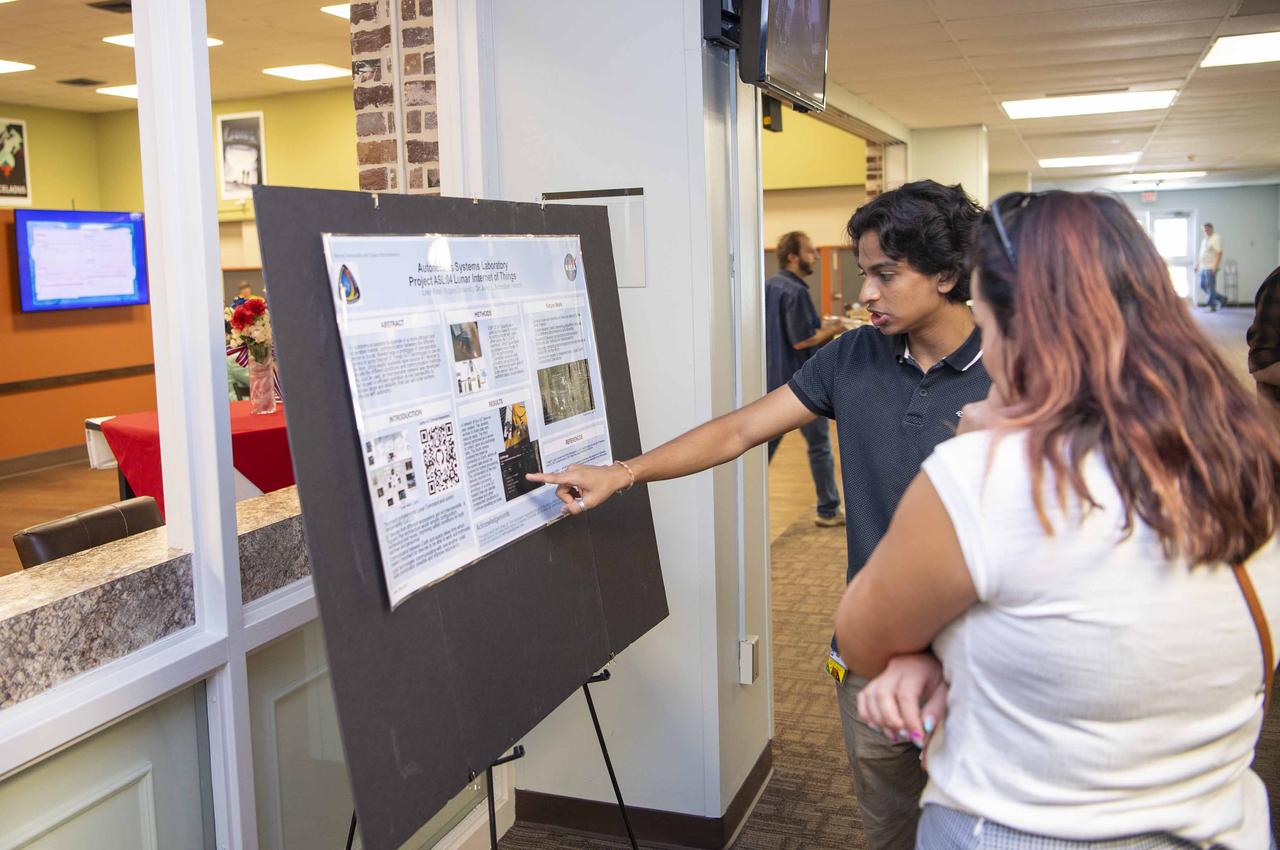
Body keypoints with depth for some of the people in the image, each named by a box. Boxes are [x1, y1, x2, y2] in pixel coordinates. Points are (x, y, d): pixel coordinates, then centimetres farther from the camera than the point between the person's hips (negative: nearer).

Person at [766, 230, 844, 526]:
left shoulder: (768, 287, 8)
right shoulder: (795, 291, -18)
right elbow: (802, 341, -22)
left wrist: (819, 328, 17)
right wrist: (831, 331, -7)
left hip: (773, 380, 8)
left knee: (765, 445, 10)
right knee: (819, 446, 6)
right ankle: (828, 510, 15)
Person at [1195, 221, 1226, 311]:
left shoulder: (1216, 238, -7)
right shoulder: (1204, 240, 19)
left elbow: (1219, 253, -15)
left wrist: (1215, 266, -22)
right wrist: (1197, 265, 21)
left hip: (1211, 268, -9)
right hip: (1203, 267, 9)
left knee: (1211, 287, -7)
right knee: (1203, 286, 10)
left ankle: (1211, 305, -1)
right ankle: (1221, 298, 23)